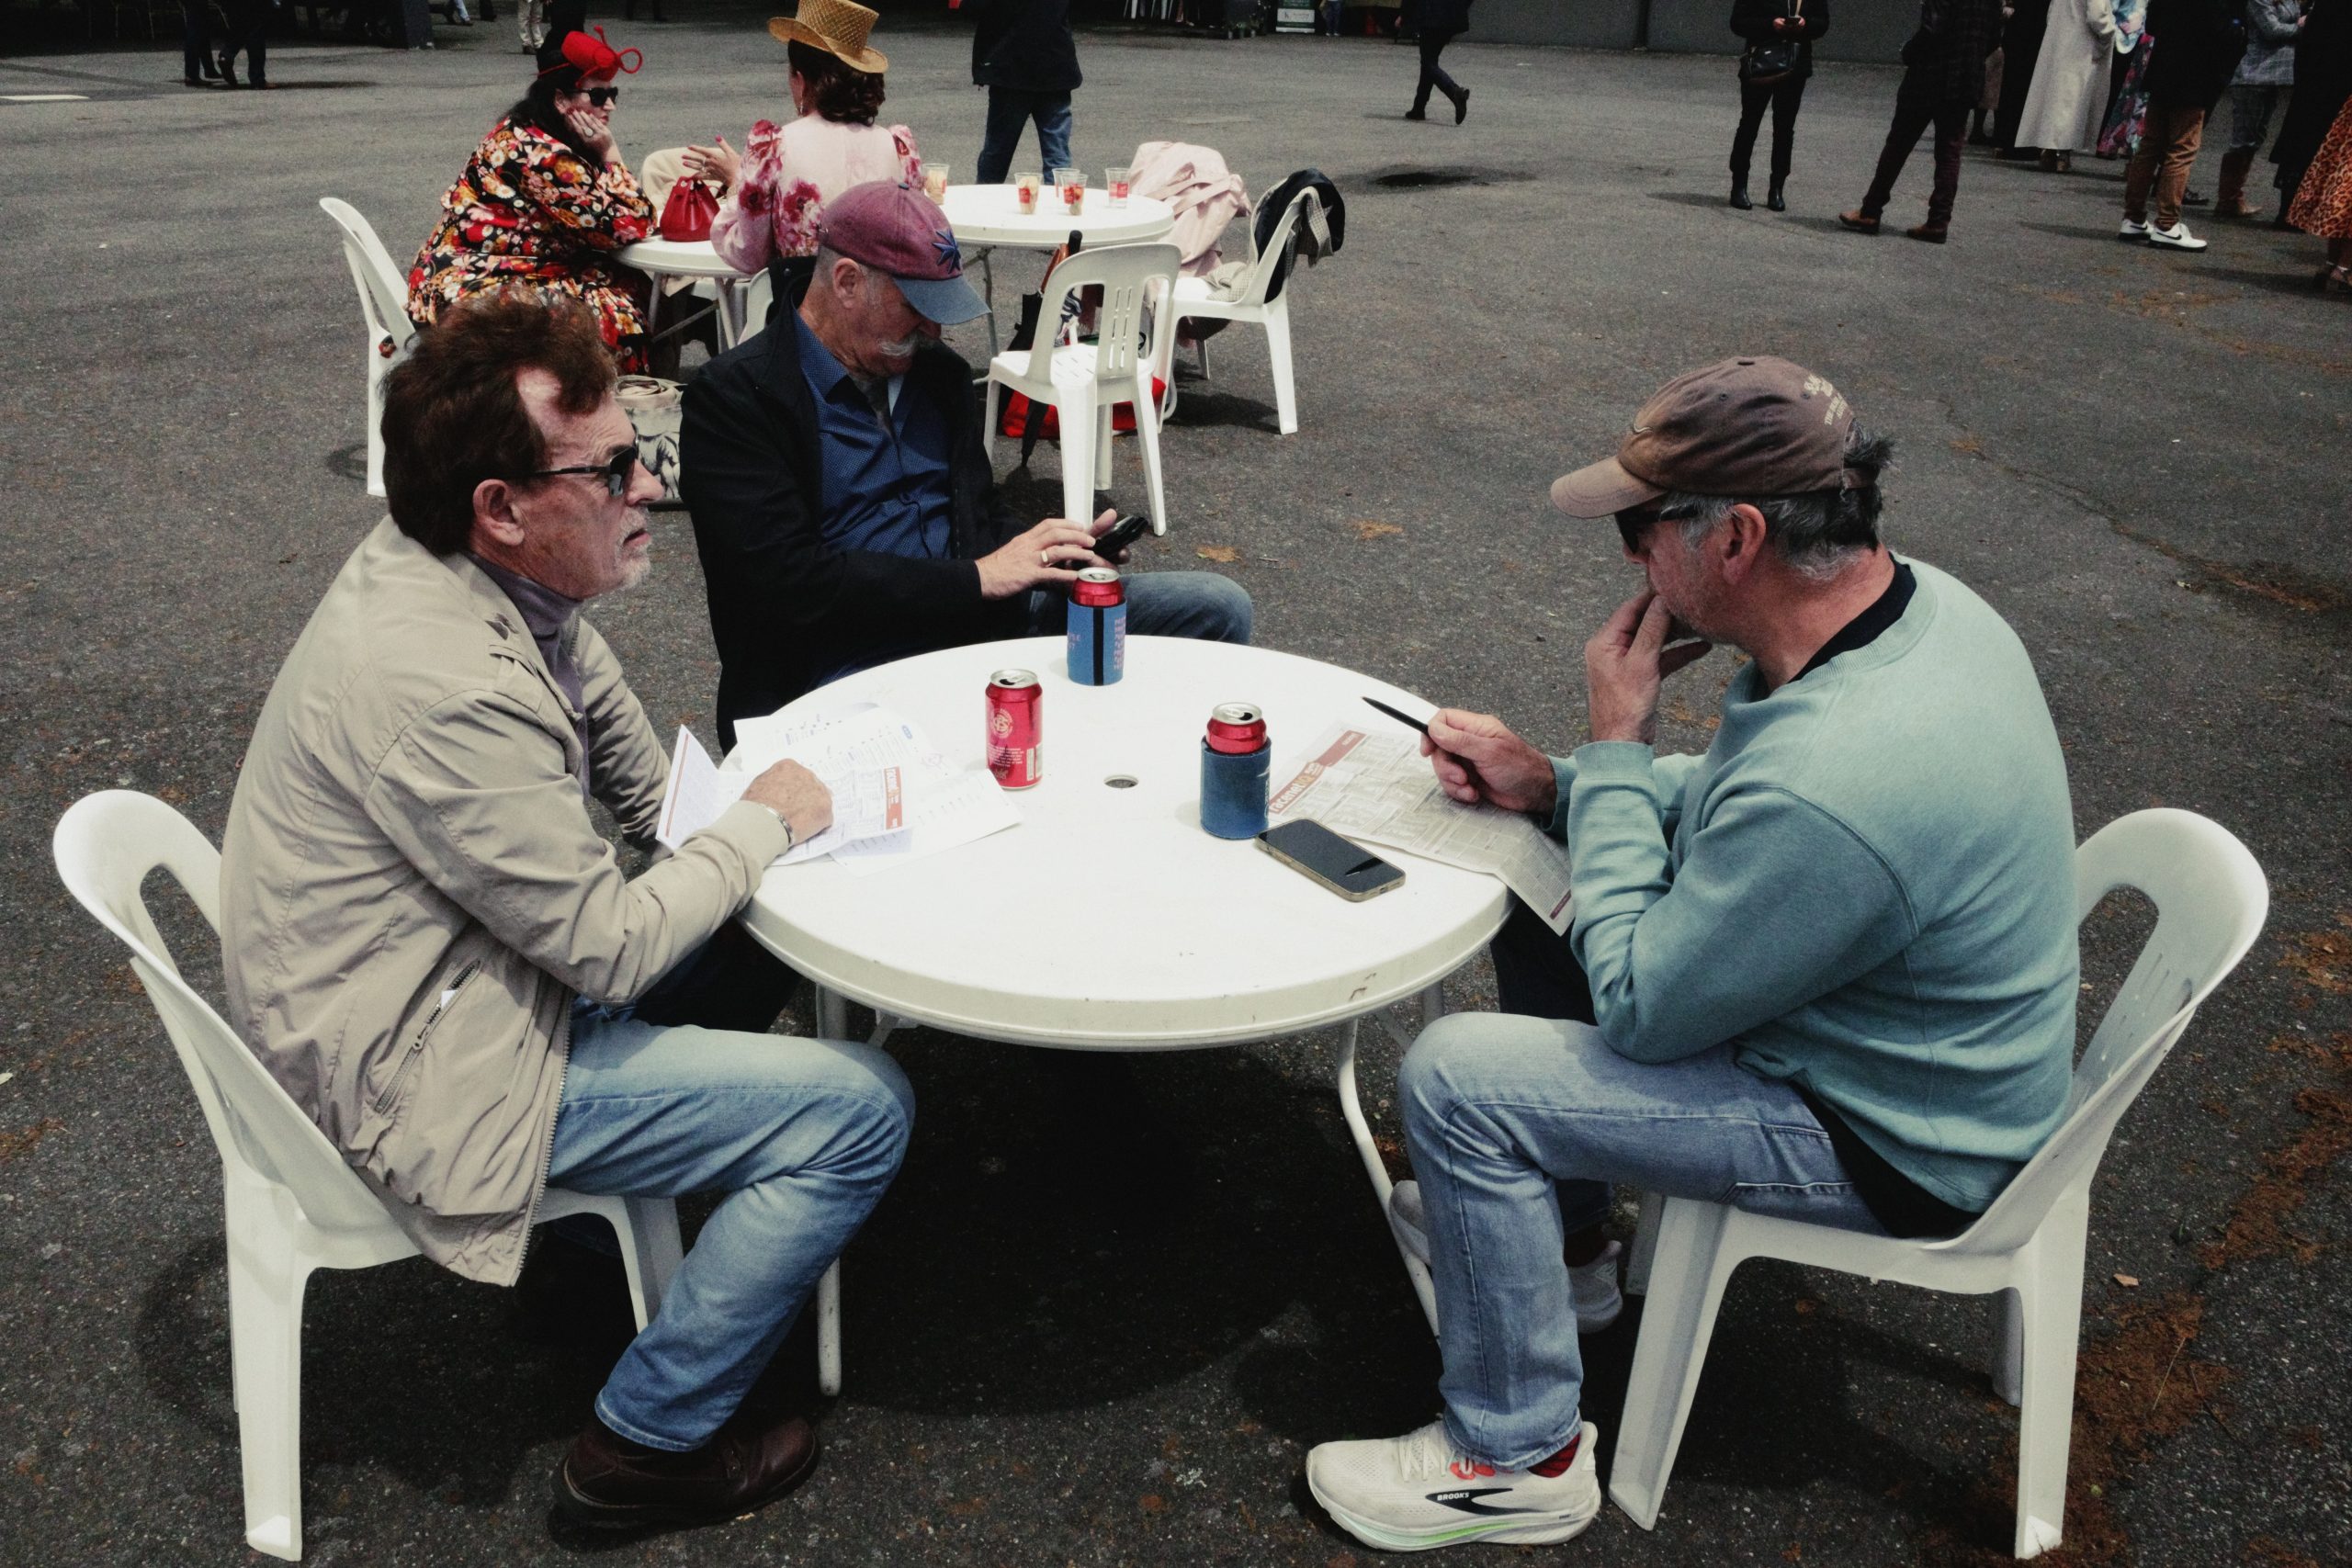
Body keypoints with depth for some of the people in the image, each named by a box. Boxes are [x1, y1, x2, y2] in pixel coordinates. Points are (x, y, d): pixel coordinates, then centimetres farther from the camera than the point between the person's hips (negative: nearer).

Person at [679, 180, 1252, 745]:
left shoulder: (936, 371, 17)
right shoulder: (735, 396, -6)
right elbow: (789, 583, -15)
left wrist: (1049, 555, 1)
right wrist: (976, 578, -15)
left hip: (981, 619, 7)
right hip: (849, 665, -7)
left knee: (1216, 606, -7)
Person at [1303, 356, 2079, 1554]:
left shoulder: (1828, 782, -39)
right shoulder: (1914, 599, -8)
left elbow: (1637, 1013, -24)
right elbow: (1731, 801, 10)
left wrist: (1614, 746, -19)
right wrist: (1551, 781, -2)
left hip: (1896, 1141, -9)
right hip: (1919, 1034, 9)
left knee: (1456, 1080, -17)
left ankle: (1517, 1458, 5)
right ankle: (1559, 1239, 30)